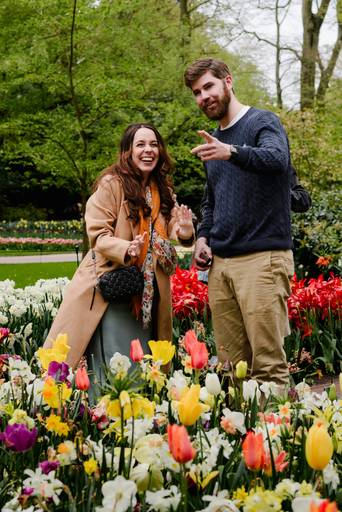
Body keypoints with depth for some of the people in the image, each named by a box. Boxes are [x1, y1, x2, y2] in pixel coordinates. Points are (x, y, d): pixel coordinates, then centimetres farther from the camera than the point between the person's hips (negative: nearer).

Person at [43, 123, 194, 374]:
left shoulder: (163, 189, 10)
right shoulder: (111, 184, -10)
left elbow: (168, 232, 7)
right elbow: (98, 234, -13)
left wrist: (184, 230, -16)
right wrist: (126, 250, -31)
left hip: (148, 291, 6)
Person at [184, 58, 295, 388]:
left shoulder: (263, 123, -2)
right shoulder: (213, 142, 20)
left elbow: (277, 158, -24)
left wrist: (232, 152, -42)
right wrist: (203, 237, 11)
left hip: (263, 258, -7)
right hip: (220, 263, 7)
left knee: (268, 364, -9)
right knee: (230, 365, 7)